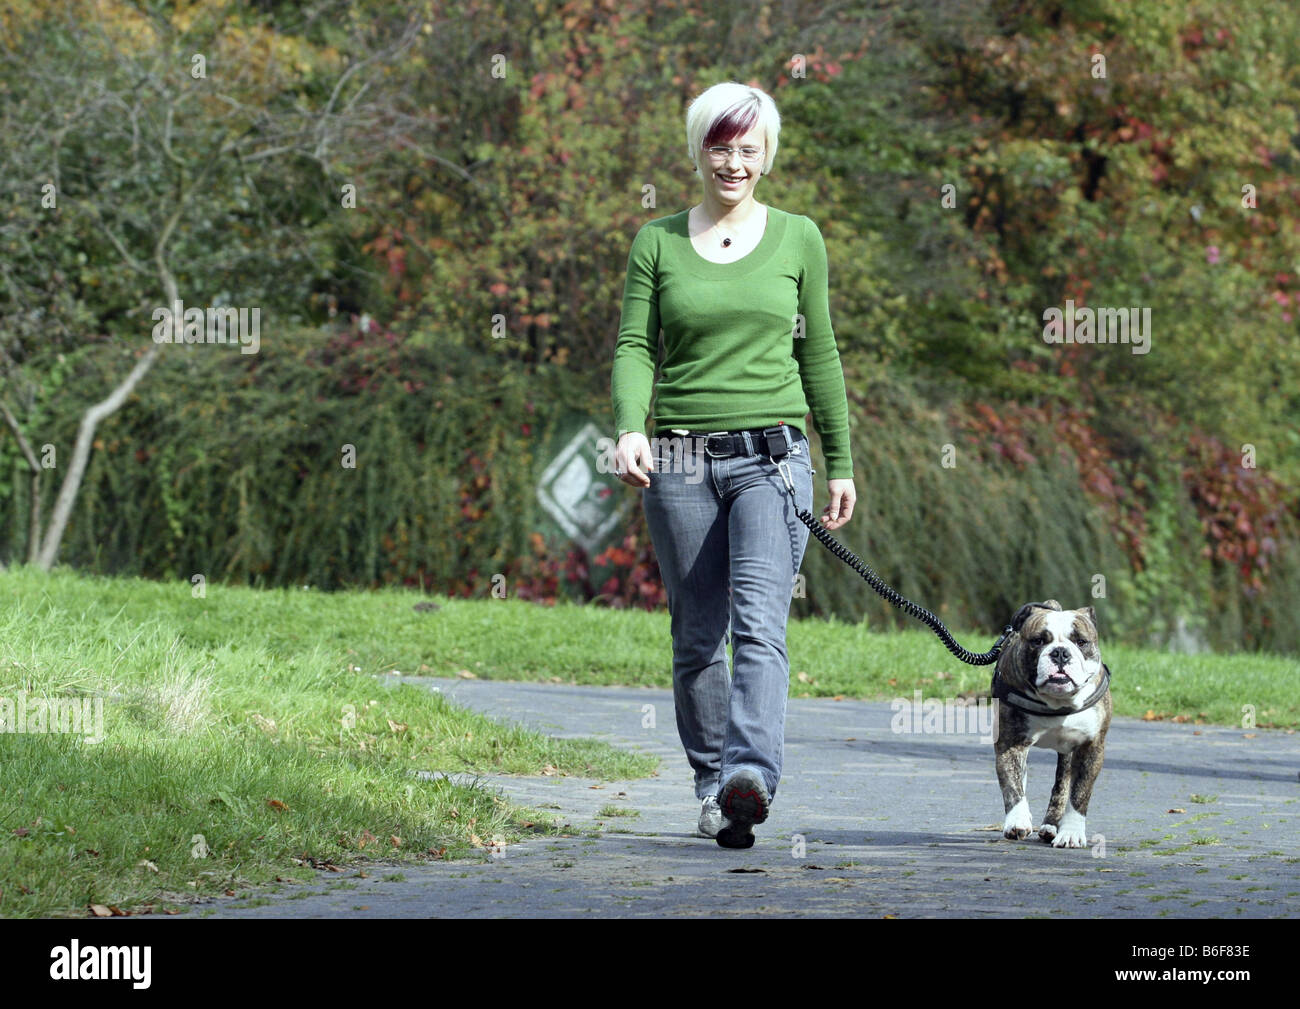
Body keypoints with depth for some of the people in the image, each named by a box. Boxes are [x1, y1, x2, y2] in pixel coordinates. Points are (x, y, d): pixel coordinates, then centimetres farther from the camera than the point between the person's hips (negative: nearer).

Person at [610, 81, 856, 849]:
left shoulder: (797, 239, 8)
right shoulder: (658, 243, 7)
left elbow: (819, 356, 14)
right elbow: (636, 348, 0)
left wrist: (841, 465, 15)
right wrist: (629, 429, -19)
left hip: (772, 459, -1)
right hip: (681, 462, 1)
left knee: (759, 623, -20)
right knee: (698, 639, 6)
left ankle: (751, 774, -36)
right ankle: (713, 783, 22)